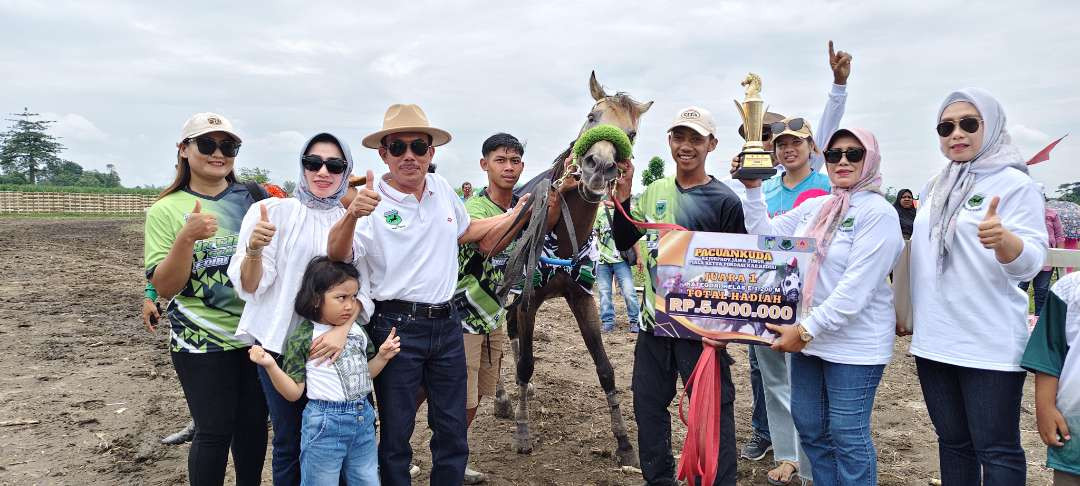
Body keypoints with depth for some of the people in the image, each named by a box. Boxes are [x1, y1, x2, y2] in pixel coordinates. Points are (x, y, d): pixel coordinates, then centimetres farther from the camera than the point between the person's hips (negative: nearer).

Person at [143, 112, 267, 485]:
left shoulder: (252, 198, 3)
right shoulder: (166, 210, -4)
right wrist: (187, 238, -24)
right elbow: (165, 287, -11)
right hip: (203, 341, -3)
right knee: (214, 430, 0)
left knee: (254, 423, 13)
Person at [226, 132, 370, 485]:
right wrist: (254, 250, -28)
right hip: (281, 344, -2)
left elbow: (362, 287, -1)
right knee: (290, 442, 7)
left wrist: (343, 329, -19)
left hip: (333, 345, 3)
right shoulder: (273, 211, -5)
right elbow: (250, 287, -8)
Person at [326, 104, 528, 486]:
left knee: (453, 432, 16)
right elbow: (337, 255, -26)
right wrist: (351, 216, -43)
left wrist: (515, 215, 21)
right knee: (396, 434, 8)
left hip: (447, 324, 5)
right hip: (397, 326, -5)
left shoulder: (442, 189, 5)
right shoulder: (372, 203, -12)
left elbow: (465, 231, 25)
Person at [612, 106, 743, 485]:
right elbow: (624, 243, 9)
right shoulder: (655, 191, 8)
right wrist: (623, 197, -5)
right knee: (648, 405, 17)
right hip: (653, 323, 6)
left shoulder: (724, 201, -9)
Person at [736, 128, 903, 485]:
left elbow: (856, 287, -20)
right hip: (807, 336, 7)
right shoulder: (813, 207, 9)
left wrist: (806, 330, -20)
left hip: (854, 344, -7)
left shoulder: (878, 212, -13)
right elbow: (765, 236, 10)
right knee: (809, 427, 16)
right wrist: (753, 189, 0)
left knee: (847, 436, 3)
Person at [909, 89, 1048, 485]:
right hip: (933, 340, 6)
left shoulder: (1014, 183, -8)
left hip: (990, 345, -6)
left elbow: (1030, 262, -18)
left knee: (997, 451, 1)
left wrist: (1003, 238, -40)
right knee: (952, 442, 17)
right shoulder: (933, 188, 10)